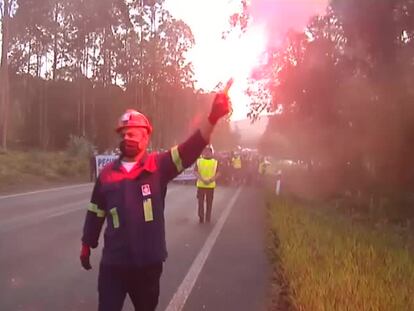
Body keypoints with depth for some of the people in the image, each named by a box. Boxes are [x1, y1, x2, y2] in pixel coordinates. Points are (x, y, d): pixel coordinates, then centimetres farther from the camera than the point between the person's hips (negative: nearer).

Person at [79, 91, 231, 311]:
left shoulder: (158, 166, -4)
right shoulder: (107, 173, 2)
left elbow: (190, 149, -18)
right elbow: (95, 213, 12)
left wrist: (212, 118, -31)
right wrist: (86, 245, 17)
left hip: (148, 262, 0)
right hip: (113, 262, 1)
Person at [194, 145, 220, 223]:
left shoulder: (215, 162, 3)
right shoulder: (199, 161, 3)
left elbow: (218, 173, 0)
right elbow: (195, 171, -2)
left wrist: (210, 180, -14)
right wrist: (202, 179, -15)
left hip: (211, 185, 0)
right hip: (200, 185, 0)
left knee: (209, 203, 6)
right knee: (200, 202, 4)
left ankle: (208, 218, 17)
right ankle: (201, 218, 16)